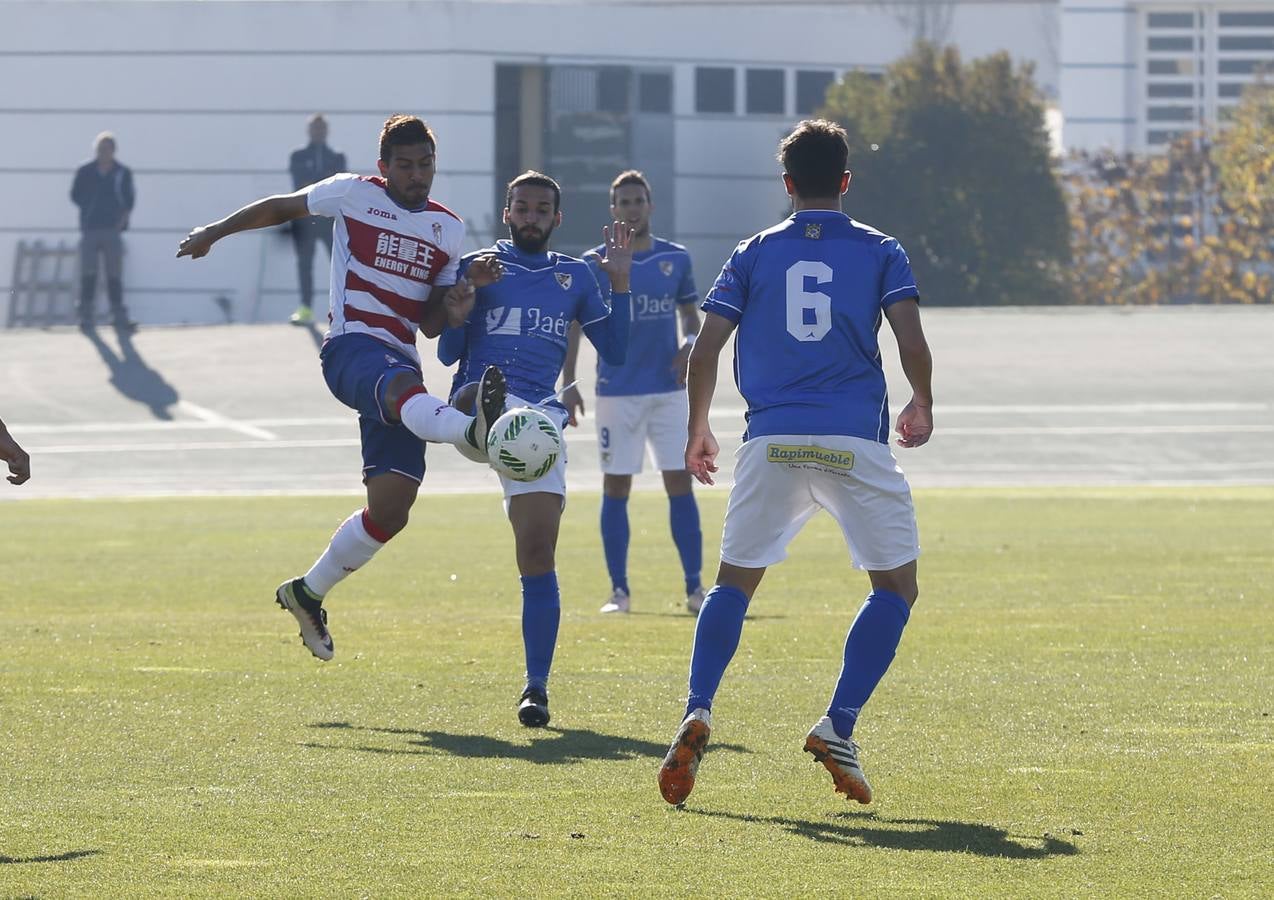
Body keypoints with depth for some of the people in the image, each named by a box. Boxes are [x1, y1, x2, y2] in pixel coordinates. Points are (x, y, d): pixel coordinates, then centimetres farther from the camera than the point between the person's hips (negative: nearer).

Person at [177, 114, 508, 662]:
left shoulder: (449, 229, 17)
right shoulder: (353, 195, 6)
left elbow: (431, 324, 14)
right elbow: (283, 208, 22)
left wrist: (468, 287, -4)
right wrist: (216, 232, 22)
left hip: (401, 362, 5)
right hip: (353, 348, -5)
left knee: (390, 509, -3)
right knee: (405, 388, -41)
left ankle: (308, 594, 17)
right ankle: (472, 430, -77)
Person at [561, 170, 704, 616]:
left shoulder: (676, 258, 6)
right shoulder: (594, 263, 0)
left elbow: (690, 312, 16)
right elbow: (573, 325, 1)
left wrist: (690, 344, -6)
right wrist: (568, 383, -6)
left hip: (669, 390, 1)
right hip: (617, 391, -1)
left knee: (680, 483, -3)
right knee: (616, 488, 1)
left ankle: (695, 587, -1)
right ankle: (619, 591, 8)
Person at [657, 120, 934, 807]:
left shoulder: (754, 254, 11)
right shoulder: (879, 251, 7)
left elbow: (705, 350, 5)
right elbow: (912, 345, -3)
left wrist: (697, 429, 19)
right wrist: (922, 406, 17)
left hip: (772, 441, 2)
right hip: (855, 441, -2)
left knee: (733, 583, 15)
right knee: (896, 585, 11)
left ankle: (696, 713, -6)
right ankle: (837, 726, -5)